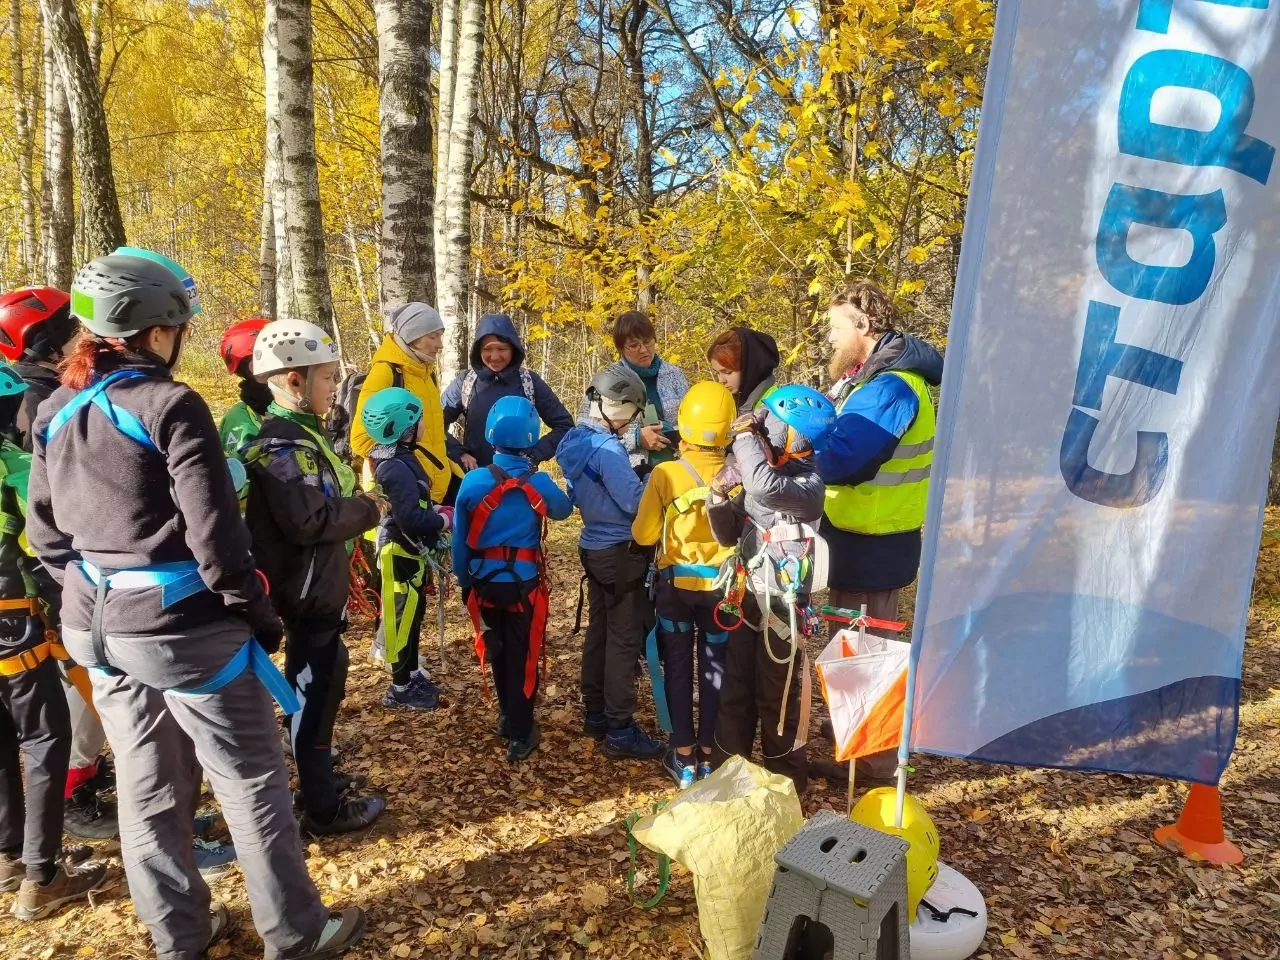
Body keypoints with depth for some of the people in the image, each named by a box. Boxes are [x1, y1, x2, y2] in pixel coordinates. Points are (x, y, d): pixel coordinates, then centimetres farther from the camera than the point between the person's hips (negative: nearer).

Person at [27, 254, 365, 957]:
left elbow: (45, 533, 12)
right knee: (251, 784, 7)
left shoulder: (54, 413, 7)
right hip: (184, 626, -7)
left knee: (145, 786, 19)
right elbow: (213, 533, -19)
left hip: (99, 628, 8)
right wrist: (259, 614, -9)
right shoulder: (169, 405, -16)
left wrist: (91, 594, 18)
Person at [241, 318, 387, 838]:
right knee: (316, 693, 2)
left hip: (317, 588, 10)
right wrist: (368, 510, -17)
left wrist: (357, 504, -2)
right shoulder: (283, 444, -21)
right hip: (309, 593, -10)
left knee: (320, 686, 21)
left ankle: (317, 780, 38)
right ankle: (323, 808, 17)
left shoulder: (300, 433, 11)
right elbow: (309, 520, -29)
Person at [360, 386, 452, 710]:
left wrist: (436, 510, 3)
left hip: (410, 551, 10)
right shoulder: (397, 468, -26)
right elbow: (410, 519, -31)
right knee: (403, 619, 3)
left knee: (412, 614, 20)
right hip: (400, 553, -10)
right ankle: (400, 689, 16)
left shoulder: (399, 458, 6)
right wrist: (445, 520, -17)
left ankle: (412, 675, 34)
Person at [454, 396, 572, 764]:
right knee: (523, 656, 9)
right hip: (524, 582, -2)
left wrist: (464, 581, 14)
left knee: (499, 650, 20)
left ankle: (508, 718, 37)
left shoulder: (472, 481, -10)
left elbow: (460, 540, 0)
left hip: (485, 581, 2)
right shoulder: (540, 483, -12)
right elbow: (564, 510, 12)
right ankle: (520, 735, 16)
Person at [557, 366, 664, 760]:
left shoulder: (575, 440, 5)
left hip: (593, 547, 9)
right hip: (620, 552, -9)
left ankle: (595, 714, 28)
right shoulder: (607, 448, -23)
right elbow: (635, 502, -24)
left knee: (598, 632, 17)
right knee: (624, 640, -1)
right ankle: (620, 730, 7)